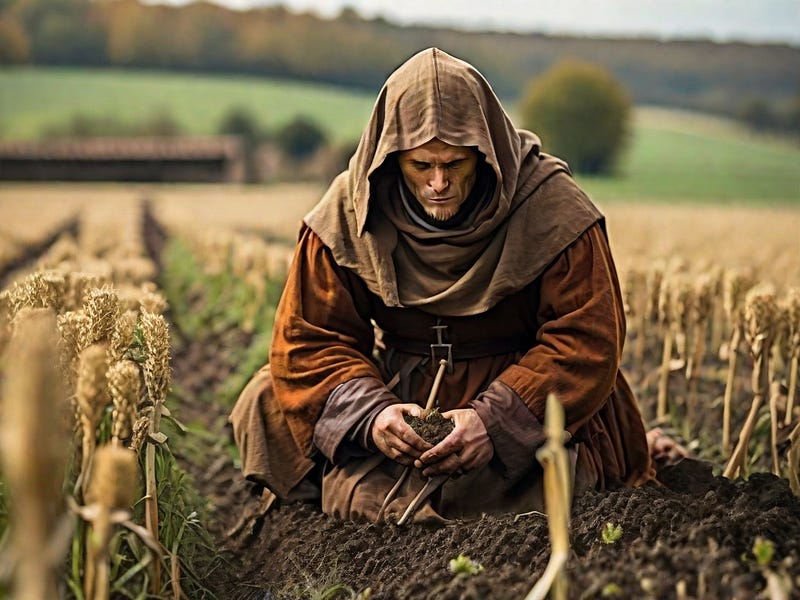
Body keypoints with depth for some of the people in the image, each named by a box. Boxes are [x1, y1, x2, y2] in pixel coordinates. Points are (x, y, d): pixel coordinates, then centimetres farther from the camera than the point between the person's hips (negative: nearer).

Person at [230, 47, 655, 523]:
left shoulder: (552, 208, -16)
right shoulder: (347, 214, -9)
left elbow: (587, 343, -18)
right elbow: (309, 338, -8)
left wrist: (496, 420, -32)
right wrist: (370, 413, -29)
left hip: (517, 393, -2)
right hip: (397, 388, 3)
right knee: (264, 405, -14)